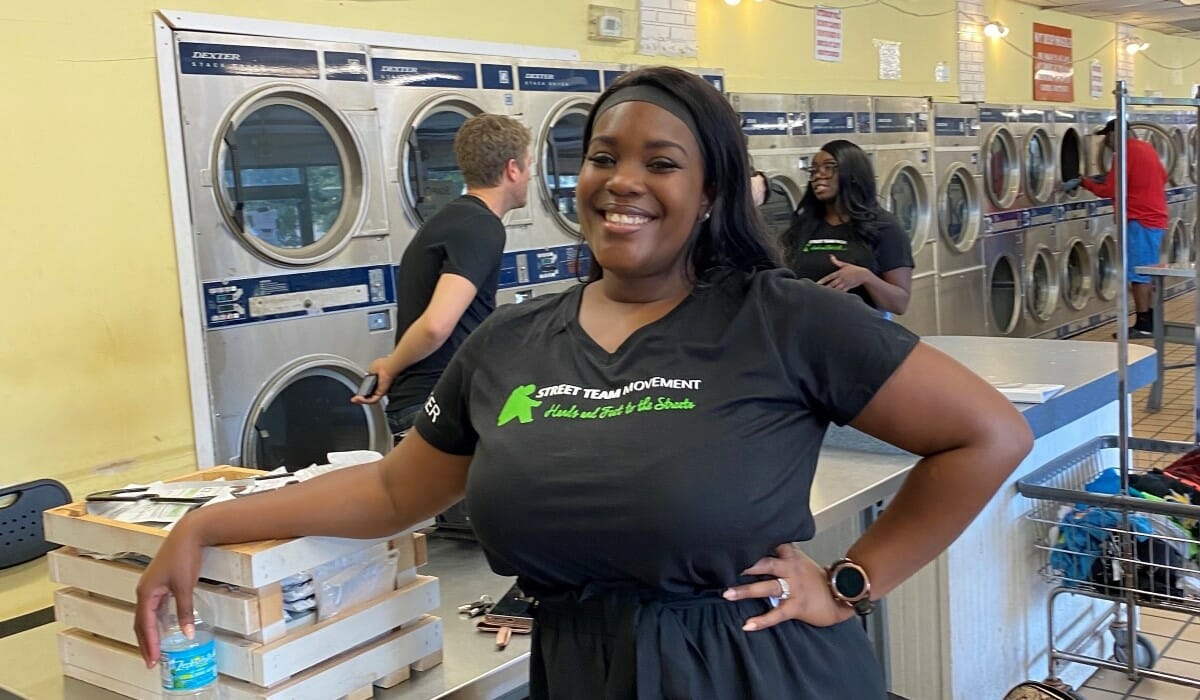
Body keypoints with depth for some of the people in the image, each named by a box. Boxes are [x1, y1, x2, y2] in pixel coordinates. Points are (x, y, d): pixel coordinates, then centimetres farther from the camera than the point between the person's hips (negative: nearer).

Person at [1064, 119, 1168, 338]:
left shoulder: (1125, 153, -15)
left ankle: (1143, 325, -4)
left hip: (1139, 220, -9)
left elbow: (1108, 191, -16)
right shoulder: (1147, 148, 13)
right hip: (1155, 218, 9)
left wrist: (1083, 182, -3)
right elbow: (1162, 177, 23)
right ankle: (1150, 320, 20)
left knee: (1139, 273, -5)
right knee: (1146, 272, 15)